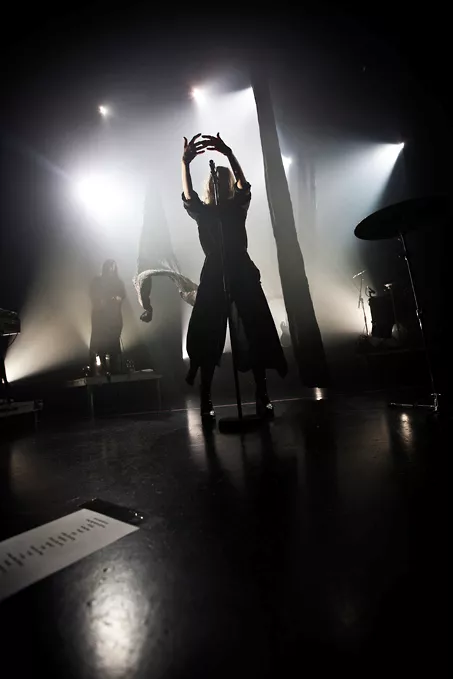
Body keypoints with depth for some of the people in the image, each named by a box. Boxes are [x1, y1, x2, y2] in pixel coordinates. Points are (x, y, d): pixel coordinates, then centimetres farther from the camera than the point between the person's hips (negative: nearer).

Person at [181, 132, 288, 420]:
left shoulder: (238, 207, 11)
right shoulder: (203, 211, 10)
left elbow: (244, 184, -5)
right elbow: (188, 195, -6)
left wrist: (228, 153, -19)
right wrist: (185, 163, -21)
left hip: (242, 274, 1)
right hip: (214, 277, -1)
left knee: (255, 334, -3)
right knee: (209, 338, -3)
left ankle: (263, 396, 2)